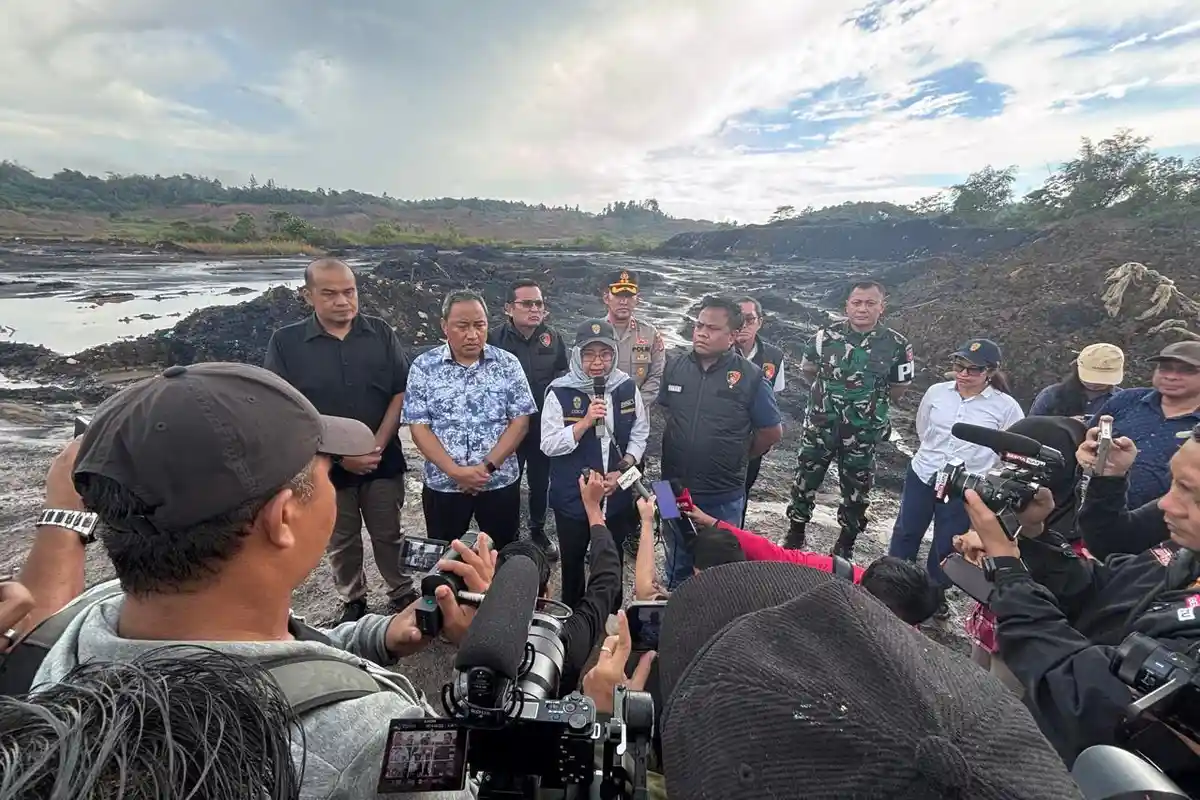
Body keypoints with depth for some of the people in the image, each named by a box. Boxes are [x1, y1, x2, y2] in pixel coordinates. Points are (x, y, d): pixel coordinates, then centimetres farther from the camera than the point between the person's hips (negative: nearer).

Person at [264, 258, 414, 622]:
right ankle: (352, 601, 37)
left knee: (388, 535, 13)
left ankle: (403, 596, 31)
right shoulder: (286, 341, -7)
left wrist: (377, 447, -12)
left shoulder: (381, 333, -3)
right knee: (341, 541, 16)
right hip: (325, 465, 0)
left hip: (382, 461, 0)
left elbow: (401, 393, -3)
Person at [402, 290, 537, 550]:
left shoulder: (507, 364, -3)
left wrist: (487, 466, -15)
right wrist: (455, 471, -16)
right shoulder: (423, 367, -3)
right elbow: (419, 427, -6)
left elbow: (520, 421, -5)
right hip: (443, 485, 0)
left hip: (500, 483, 0)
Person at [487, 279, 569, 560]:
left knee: (540, 482, 18)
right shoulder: (495, 338, -11)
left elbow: (563, 378, 5)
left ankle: (538, 531, 40)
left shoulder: (553, 338, -2)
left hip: (544, 427, 3)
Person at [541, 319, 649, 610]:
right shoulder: (560, 392, -15)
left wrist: (621, 471, -10)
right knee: (573, 561, 20)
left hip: (617, 496, 2)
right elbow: (549, 445, -15)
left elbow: (640, 435, 2)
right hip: (572, 497, -2)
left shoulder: (627, 388, -6)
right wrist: (585, 422, -26)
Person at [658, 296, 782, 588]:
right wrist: (679, 450, 9)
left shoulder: (750, 377, -14)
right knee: (678, 564, 24)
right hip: (675, 490, 3)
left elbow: (772, 432, -3)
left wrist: (738, 459, 5)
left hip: (723, 496, -3)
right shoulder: (675, 367, -4)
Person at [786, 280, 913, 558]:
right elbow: (808, 369, 10)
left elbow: (899, 389, 4)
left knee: (857, 491, 14)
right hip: (820, 425, 1)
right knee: (805, 482, 11)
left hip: (863, 433, 0)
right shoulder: (826, 336, -7)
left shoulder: (897, 345, -10)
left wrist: (871, 403, 11)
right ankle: (795, 536, 31)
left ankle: (845, 547, 33)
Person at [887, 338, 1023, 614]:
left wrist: (986, 474, -3)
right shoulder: (936, 392, -4)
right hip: (921, 475, 2)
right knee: (905, 532, 16)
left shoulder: (1006, 406, -11)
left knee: (947, 545, 13)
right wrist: (936, 454, 8)